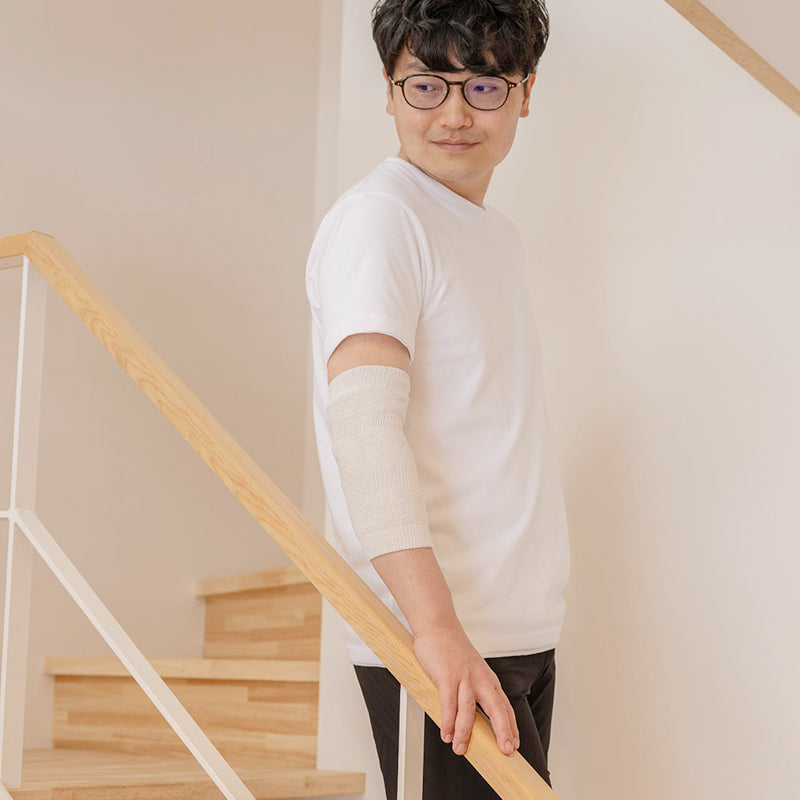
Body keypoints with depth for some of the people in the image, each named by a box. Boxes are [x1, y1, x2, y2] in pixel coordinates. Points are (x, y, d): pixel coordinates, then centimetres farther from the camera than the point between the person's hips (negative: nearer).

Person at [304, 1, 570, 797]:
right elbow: (361, 415, -22)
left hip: (523, 629, 8)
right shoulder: (378, 217, -10)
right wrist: (438, 628, -30)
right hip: (435, 644, -8)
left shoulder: (497, 232, 17)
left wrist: (527, 618, 17)